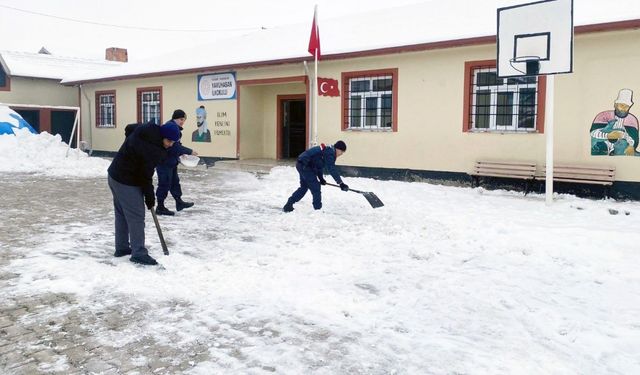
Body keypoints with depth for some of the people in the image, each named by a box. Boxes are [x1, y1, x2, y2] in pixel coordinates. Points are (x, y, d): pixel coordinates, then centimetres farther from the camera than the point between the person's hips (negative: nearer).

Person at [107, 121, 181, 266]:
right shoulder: (152, 149, -26)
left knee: (121, 214, 17)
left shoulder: (145, 130, 0)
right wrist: (150, 197, -10)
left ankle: (122, 248, 27)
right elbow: (145, 175, -22)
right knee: (136, 217, -5)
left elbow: (128, 128, 22)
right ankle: (138, 253, -2)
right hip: (127, 183, -10)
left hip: (114, 174, 10)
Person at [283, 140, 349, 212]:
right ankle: (318, 208, 5)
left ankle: (288, 205, 26)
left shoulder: (327, 150, 15)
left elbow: (318, 163, 22)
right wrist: (341, 183, -24)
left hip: (301, 164, 11)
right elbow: (332, 169, -24)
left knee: (304, 187, 21)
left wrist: (321, 178, 15)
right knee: (315, 187, -3)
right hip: (305, 166, -11)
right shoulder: (329, 153, -16)